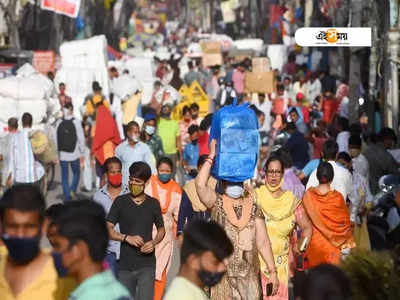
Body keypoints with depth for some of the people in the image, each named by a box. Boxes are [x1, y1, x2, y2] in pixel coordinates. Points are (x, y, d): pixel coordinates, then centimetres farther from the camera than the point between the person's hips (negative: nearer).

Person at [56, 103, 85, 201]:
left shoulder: (59, 123, 0)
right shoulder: (76, 122, -8)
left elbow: (56, 140, 2)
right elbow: (81, 139, -7)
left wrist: (57, 154, 10)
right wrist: (82, 153, 1)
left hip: (62, 155, 2)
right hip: (74, 154, -2)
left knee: (64, 176, 8)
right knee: (76, 173, 15)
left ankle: (67, 197, 7)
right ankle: (73, 190, -7)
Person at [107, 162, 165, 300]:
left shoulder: (153, 204, 5)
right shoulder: (120, 202, 1)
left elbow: (161, 229, 16)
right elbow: (107, 229, -2)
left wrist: (154, 242, -5)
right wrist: (127, 238, -18)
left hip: (147, 264, 0)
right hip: (125, 264, 1)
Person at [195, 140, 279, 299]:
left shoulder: (253, 206, 9)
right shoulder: (217, 203, 2)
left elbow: (263, 241, 8)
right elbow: (200, 185, -17)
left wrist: (272, 271, 2)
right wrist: (211, 157, -12)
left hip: (250, 274, 2)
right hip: (224, 273, -2)